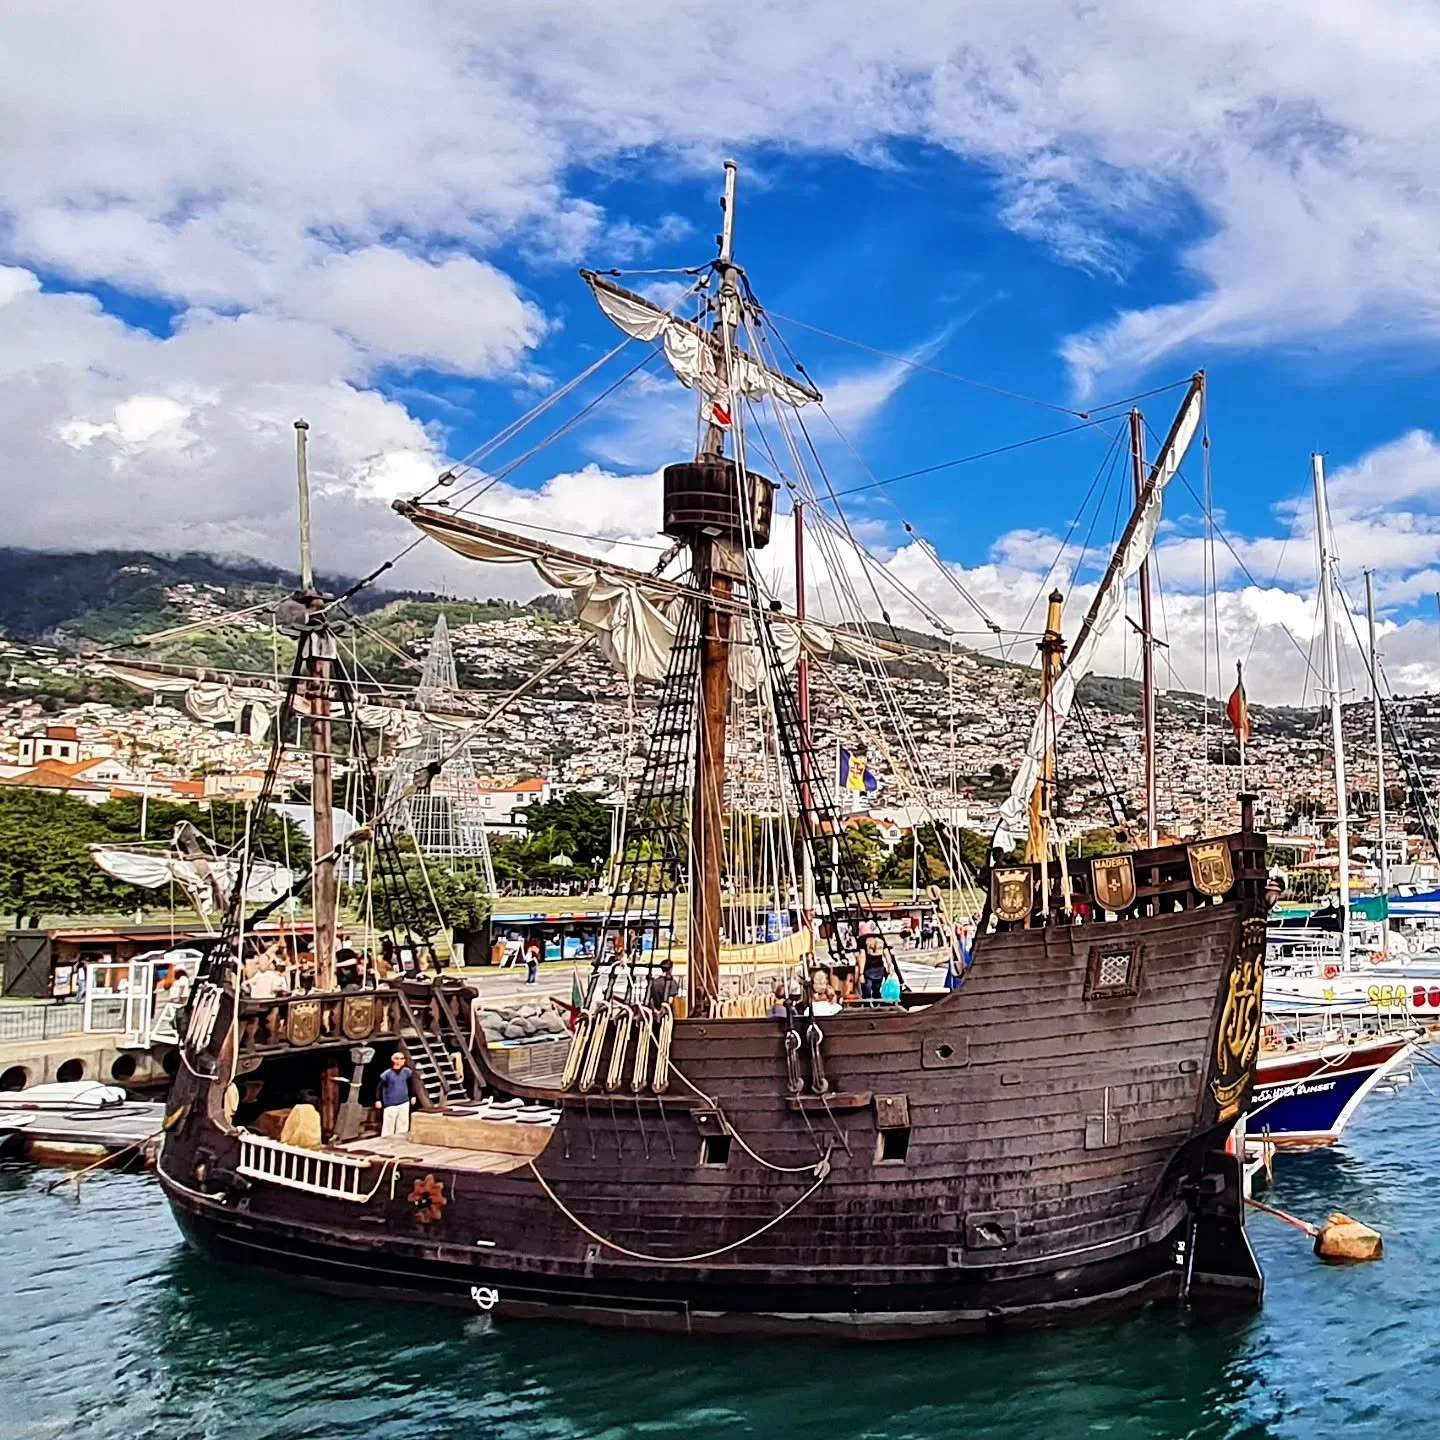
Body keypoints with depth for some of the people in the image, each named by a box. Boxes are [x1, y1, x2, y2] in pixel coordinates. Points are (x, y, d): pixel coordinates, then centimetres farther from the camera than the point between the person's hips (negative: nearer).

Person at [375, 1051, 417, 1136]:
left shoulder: (407, 1072, 0)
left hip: (404, 1103, 4)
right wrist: (378, 1100, -15)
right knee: (388, 1127, -1)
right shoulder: (387, 1074, -12)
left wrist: (412, 1096, 17)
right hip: (390, 1105, -4)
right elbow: (380, 1087, -10)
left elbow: (410, 1084, 15)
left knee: (403, 1125, 12)